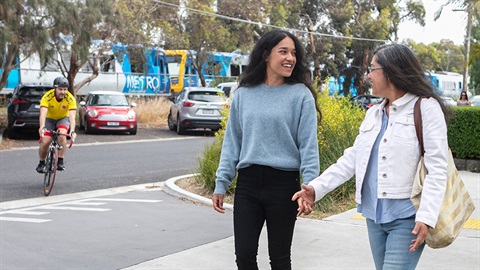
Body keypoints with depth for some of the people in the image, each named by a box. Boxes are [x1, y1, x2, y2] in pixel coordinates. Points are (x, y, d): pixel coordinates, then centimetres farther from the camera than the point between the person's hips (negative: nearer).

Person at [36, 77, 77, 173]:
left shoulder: (70, 98, -27)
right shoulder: (47, 97, -28)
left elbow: (72, 116, -35)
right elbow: (43, 113, -39)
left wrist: (72, 131, -51)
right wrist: (42, 127, -56)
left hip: (63, 118, 0)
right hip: (49, 119, 0)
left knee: (62, 134, -31)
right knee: (45, 142, -15)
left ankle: (60, 161, -18)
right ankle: (41, 163, 12)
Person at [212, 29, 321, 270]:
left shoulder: (301, 94, -3)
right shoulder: (244, 94, 7)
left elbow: (308, 146, -6)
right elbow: (232, 143, 10)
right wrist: (221, 184, 6)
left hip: (284, 184, -3)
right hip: (247, 183, 3)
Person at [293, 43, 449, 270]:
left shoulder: (425, 107, -7)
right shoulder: (373, 113, 15)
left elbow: (437, 169, -13)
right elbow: (353, 158, 11)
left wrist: (426, 216, -22)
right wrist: (317, 187, -1)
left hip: (406, 218, -7)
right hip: (374, 216, 7)